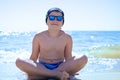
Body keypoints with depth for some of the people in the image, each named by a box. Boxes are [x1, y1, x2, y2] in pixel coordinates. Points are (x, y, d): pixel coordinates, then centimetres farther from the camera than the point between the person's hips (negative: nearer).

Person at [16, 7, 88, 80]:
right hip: (41, 68, 0)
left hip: (61, 67, 0)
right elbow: (33, 58, 5)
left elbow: (68, 58, 6)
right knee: (19, 61, -28)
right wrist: (29, 69, -12)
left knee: (84, 58, -23)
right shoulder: (38, 37, 3)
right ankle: (57, 74, -34)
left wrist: (71, 70, -12)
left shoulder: (67, 38, 5)